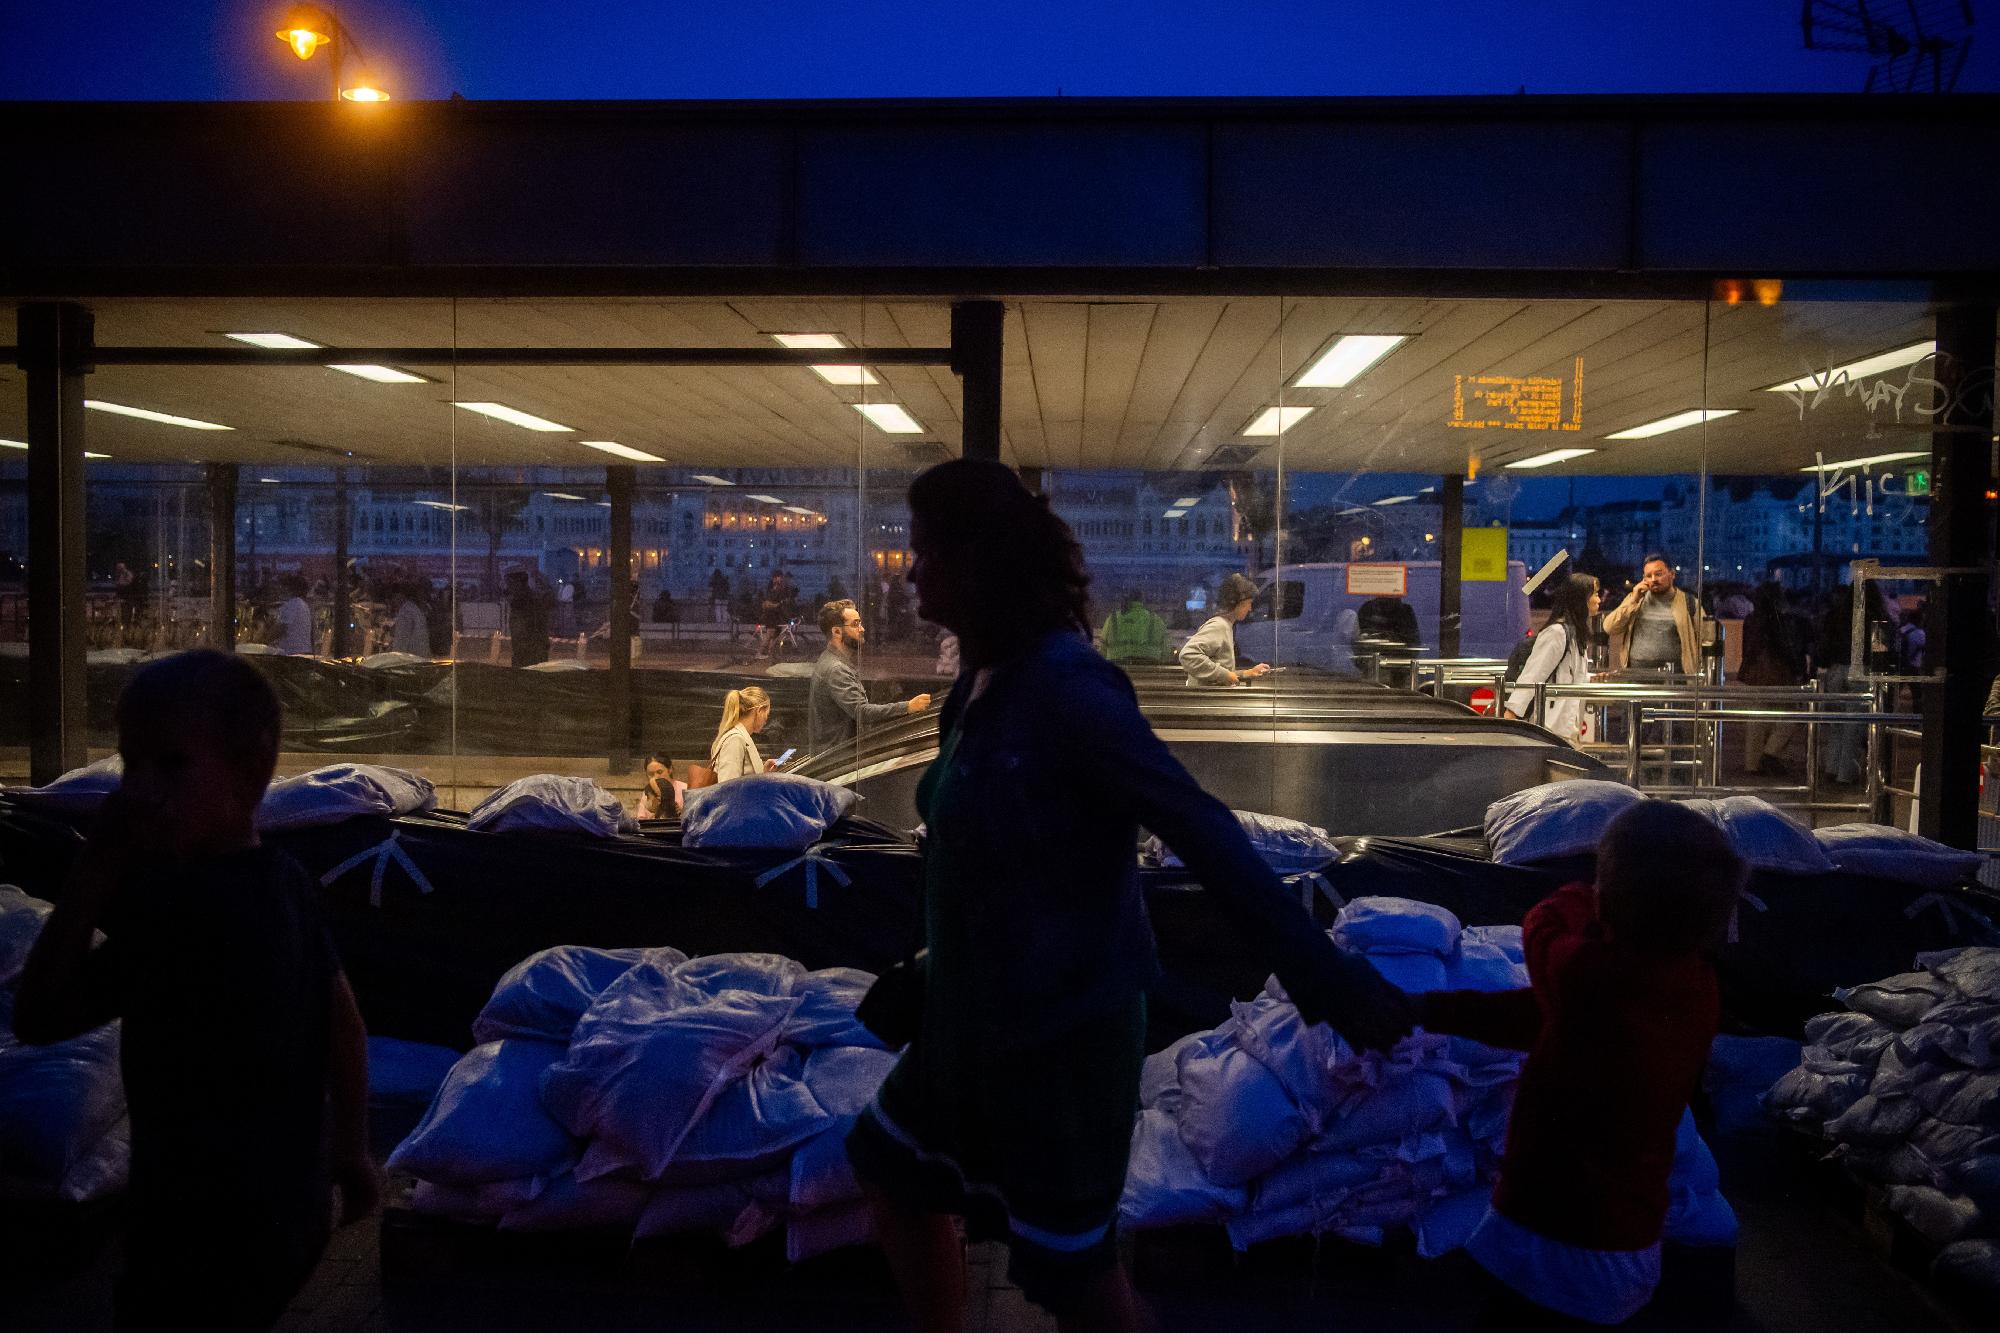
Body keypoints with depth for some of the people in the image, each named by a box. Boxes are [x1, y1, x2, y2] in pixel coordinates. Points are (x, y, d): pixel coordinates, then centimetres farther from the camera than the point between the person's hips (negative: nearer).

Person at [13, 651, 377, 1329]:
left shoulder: (182, 904, -26)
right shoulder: (285, 881, 0)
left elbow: (38, 1016, -17)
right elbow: (344, 1019, 7)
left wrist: (95, 868, -19)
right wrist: (352, 1151, 18)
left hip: (206, 1233, -8)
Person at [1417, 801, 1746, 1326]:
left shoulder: (1589, 977, -28)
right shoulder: (1698, 991, -5)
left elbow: (1545, 925, -3)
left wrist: (1602, 897, 15)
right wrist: (1442, 1011, 8)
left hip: (1547, 1247, -7)